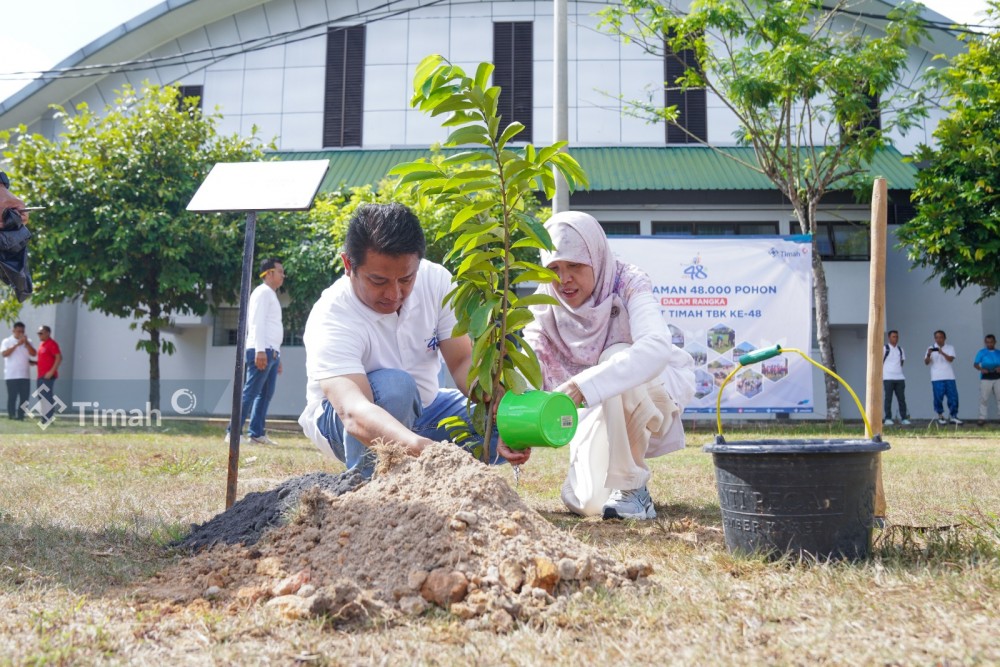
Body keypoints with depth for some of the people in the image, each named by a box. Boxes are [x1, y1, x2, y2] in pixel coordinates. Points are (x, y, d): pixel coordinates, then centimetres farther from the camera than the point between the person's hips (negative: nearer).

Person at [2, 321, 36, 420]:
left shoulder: (28, 342, 12)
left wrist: (26, 343, -12)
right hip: (11, 375, -3)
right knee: (12, 396, -3)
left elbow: (33, 353, -1)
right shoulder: (7, 341, 3)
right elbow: (4, 354, -13)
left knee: (24, 397, 1)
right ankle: (11, 415, 2)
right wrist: (17, 345, -17)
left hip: (25, 375, 3)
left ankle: (20, 416, 6)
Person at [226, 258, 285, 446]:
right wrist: (260, 350, -23)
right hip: (262, 351, -9)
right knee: (250, 392, -10)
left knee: (265, 394, 6)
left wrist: (276, 355, 21)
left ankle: (257, 433, 7)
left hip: (271, 352, 9)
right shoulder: (262, 292, -4)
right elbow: (257, 323, -15)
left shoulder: (272, 295, 24)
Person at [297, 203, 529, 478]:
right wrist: (418, 447, -67)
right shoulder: (331, 319, -31)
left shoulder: (436, 281, -15)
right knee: (394, 386, -37)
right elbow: (354, 413, -47)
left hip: (420, 409, 5)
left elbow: (464, 361, -18)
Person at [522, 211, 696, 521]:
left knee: (616, 356, -35)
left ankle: (631, 485, -20)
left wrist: (584, 385, -55)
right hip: (599, 415, 4)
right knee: (586, 502, -18)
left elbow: (657, 347, -42)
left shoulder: (628, 284, -23)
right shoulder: (546, 307, -11)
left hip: (653, 396, -3)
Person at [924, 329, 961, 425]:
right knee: (938, 397, -2)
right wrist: (928, 355, -21)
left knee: (953, 396, -1)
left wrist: (942, 353, -24)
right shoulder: (931, 349, 8)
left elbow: (951, 359, -8)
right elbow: (926, 362, 0)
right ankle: (940, 416, 9)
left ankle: (954, 416, 6)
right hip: (937, 378, -1)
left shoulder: (950, 348, 9)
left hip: (949, 377, 1)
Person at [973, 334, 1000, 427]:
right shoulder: (981, 352, 1)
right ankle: (982, 418, 1)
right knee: (984, 398, -3)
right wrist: (981, 369, -25)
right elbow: (975, 364, -5)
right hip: (985, 379, -2)